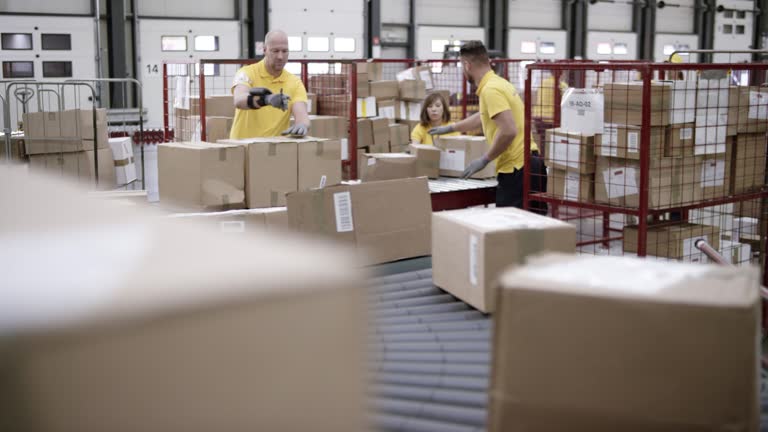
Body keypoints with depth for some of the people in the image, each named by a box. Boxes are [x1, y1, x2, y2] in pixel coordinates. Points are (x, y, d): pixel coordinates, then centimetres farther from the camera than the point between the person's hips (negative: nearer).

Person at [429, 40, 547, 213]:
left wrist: (484, 159, -12)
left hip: (516, 168, -10)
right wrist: (450, 128, 49)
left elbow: (509, 131, -24)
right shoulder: (498, 82, 18)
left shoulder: (491, 89, -14)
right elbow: (484, 116, 37)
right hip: (527, 162, 10)